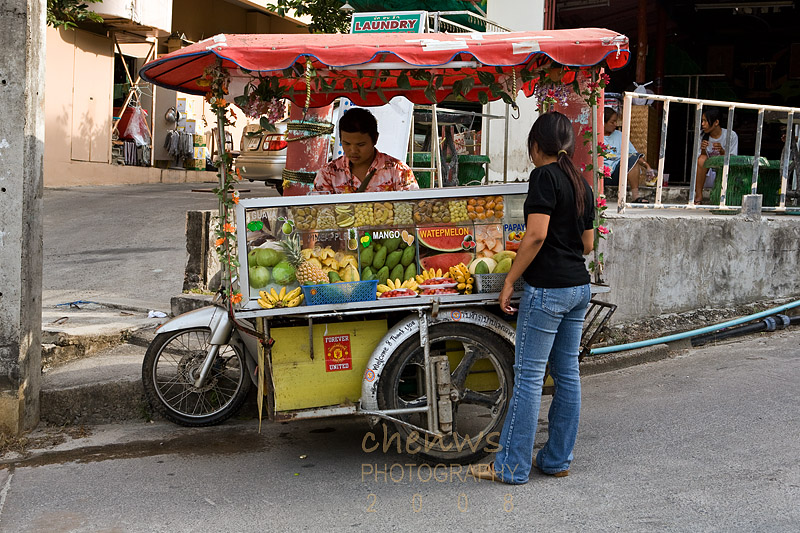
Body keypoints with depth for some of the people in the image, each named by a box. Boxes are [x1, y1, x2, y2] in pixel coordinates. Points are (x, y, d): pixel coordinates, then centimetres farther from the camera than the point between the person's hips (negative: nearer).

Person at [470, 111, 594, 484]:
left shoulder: (545, 176, -10)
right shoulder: (581, 184, 14)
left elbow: (537, 234, -19)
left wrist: (510, 280, -13)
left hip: (547, 289, -8)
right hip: (579, 286, 9)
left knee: (529, 376, -3)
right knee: (567, 373, 12)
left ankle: (512, 467, 3)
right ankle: (557, 460, 21)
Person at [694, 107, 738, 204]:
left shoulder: (731, 135, -5)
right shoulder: (703, 137, 1)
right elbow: (700, 162, -4)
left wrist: (722, 151, -27)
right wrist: (703, 151, -24)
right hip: (707, 177, 2)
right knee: (702, 159, -27)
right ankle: (698, 196, -25)